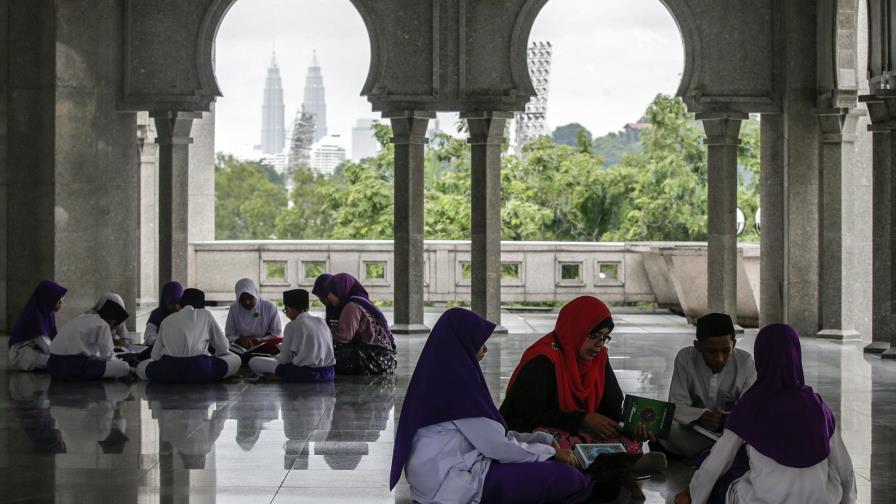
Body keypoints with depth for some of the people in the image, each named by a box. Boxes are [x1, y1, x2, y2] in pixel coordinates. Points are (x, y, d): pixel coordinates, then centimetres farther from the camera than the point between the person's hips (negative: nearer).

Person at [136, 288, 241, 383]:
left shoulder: (167, 320, 21)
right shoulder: (205, 315, 16)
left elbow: (155, 355, 15)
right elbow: (223, 347, 17)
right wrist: (215, 356, 40)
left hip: (168, 373, 1)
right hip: (198, 371, -1)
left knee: (141, 367, 28)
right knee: (236, 360, 18)